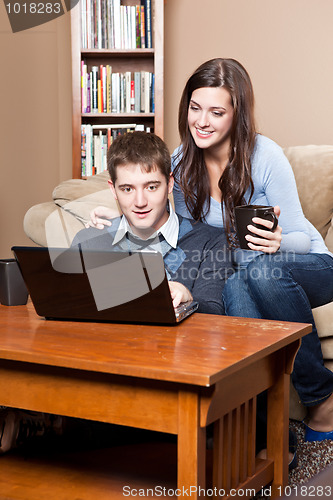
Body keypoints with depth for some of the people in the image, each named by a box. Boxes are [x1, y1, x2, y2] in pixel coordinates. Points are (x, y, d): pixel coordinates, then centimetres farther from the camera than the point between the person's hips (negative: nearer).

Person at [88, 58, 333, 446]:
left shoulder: (266, 157, -17)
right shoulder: (183, 161, -4)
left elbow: (299, 239, -12)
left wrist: (279, 242, -36)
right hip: (238, 272, 3)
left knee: (261, 272, -38)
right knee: (235, 288, -34)